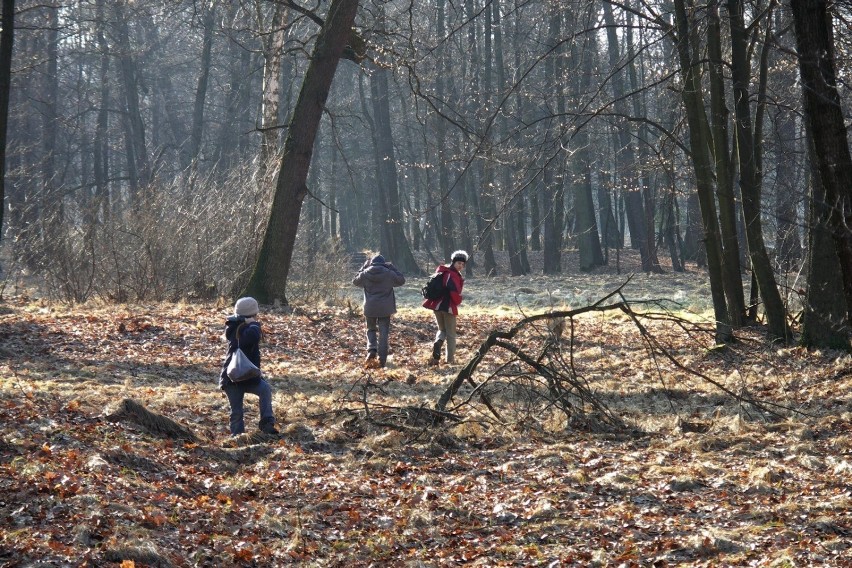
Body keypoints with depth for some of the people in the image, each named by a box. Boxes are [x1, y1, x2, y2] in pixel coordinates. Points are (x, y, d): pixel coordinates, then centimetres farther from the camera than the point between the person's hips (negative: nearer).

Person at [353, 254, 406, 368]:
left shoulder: (365, 274, -3)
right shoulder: (389, 274, -6)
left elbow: (355, 281, 18)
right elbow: (401, 280, 10)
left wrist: (364, 267, 18)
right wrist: (392, 268, 12)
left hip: (370, 308, 1)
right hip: (385, 308, -1)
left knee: (371, 330, 20)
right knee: (384, 333, 4)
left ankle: (371, 350, -5)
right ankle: (382, 359, -1)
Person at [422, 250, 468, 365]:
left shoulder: (442, 271, 8)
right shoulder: (452, 275, -19)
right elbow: (455, 292, -26)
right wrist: (458, 301, -4)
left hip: (436, 305, 7)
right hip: (449, 307, -7)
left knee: (442, 329, 19)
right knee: (451, 334, 5)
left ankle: (437, 343, -13)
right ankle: (450, 359, 6)